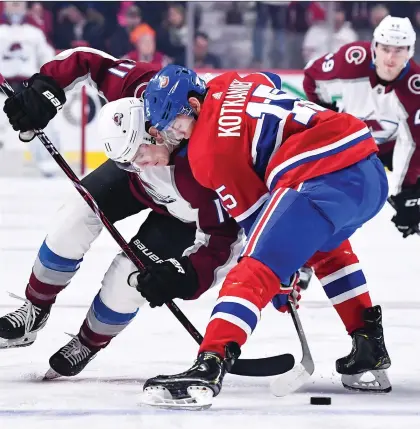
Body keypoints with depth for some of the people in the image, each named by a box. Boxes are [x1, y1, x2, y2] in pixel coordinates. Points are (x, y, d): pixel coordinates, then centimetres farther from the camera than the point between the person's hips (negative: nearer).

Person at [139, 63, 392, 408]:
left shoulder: (207, 149, 0)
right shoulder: (230, 84, 21)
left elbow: (251, 209, 4)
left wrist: (283, 280, 16)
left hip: (323, 180, -9)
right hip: (371, 170, 9)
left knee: (258, 270, -12)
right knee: (327, 247, 36)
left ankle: (210, 365, -28)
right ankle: (369, 347, 35)